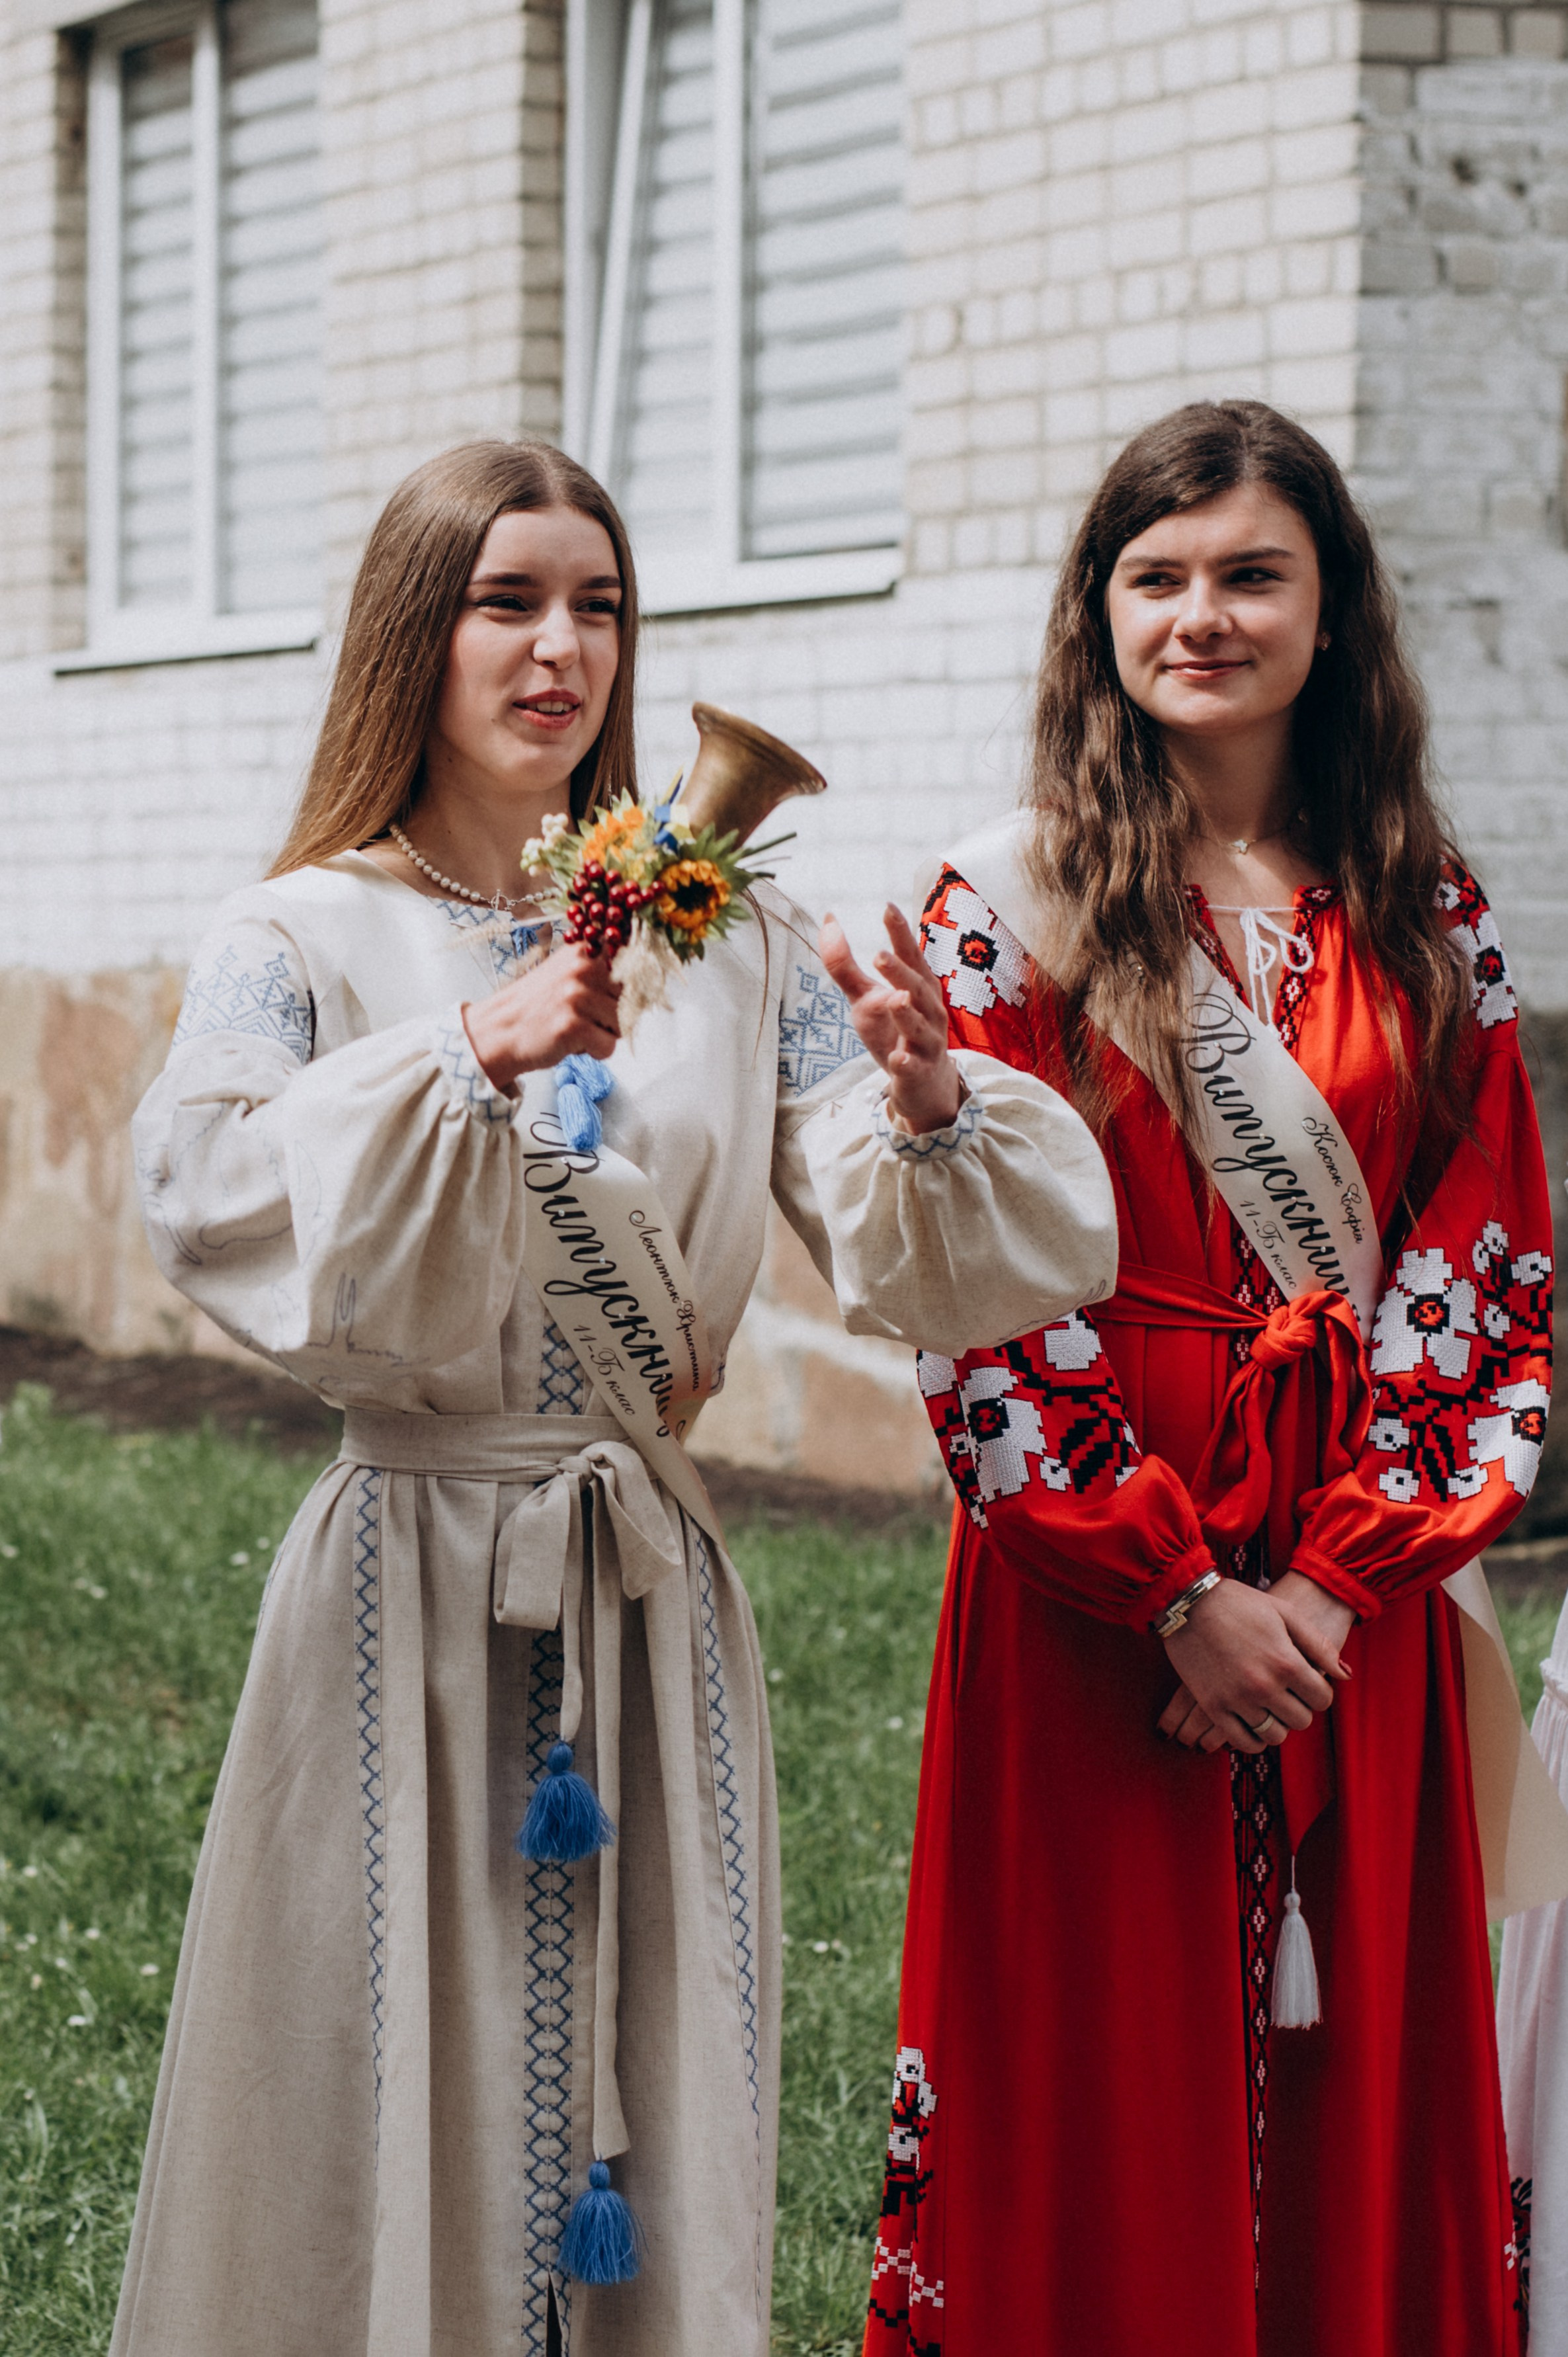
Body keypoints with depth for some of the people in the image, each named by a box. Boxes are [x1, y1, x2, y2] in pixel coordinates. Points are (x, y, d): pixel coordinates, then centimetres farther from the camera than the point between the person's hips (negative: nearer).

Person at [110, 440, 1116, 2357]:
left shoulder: (730, 945, 6)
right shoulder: (301, 939, -1)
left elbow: (908, 1267, 1)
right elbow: (214, 1206, -20)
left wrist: (931, 1107, -19)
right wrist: (472, 1055, -30)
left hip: (656, 1602, 3)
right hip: (415, 1580, -3)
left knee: (659, 2128, 9)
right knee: (399, 2116, 4)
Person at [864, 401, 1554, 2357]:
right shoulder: (1010, 908, -2)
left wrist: (1345, 1573, -9)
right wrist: (1172, 1591, -14)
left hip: (1356, 1608, 3)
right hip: (1088, 1587, -3)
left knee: (1353, 2094, 9)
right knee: (1099, 2095, 3)